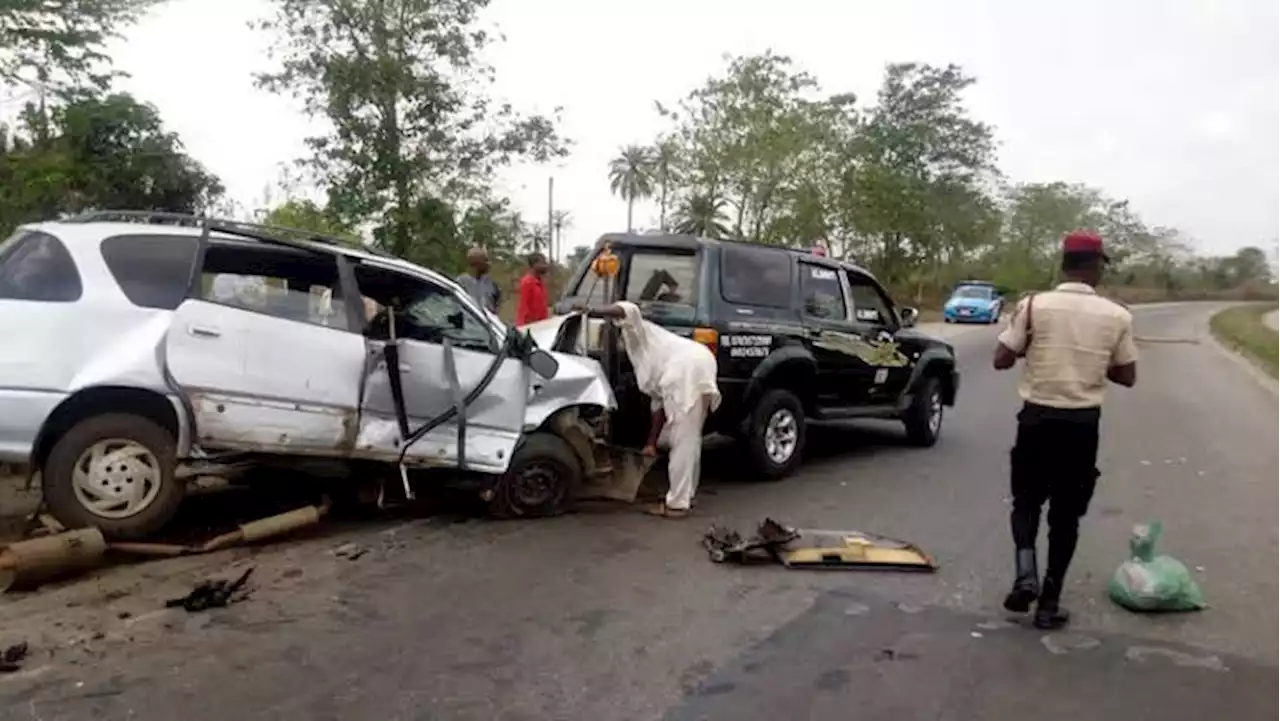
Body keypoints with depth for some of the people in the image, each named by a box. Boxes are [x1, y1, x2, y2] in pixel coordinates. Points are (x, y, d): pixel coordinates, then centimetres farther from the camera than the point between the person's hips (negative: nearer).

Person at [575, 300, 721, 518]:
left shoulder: (634, 333, 18)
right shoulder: (644, 360, 36)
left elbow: (629, 310, -8)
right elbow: (658, 402, 31)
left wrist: (592, 312, -8)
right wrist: (651, 443, 30)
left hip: (687, 369, -10)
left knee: (681, 441, -4)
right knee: (689, 439, 20)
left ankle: (677, 504, 2)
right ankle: (686, 495, 30)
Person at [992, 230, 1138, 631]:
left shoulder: (1034, 305, -8)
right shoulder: (1117, 316, -3)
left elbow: (1001, 361, -5)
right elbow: (1127, 377, 5)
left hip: (1037, 418, -1)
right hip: (1083, 424, 1)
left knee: (1026, 499, 18)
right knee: (1066, 513, 12)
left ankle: (1025, 572, -4)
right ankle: (1049, 602, 15)